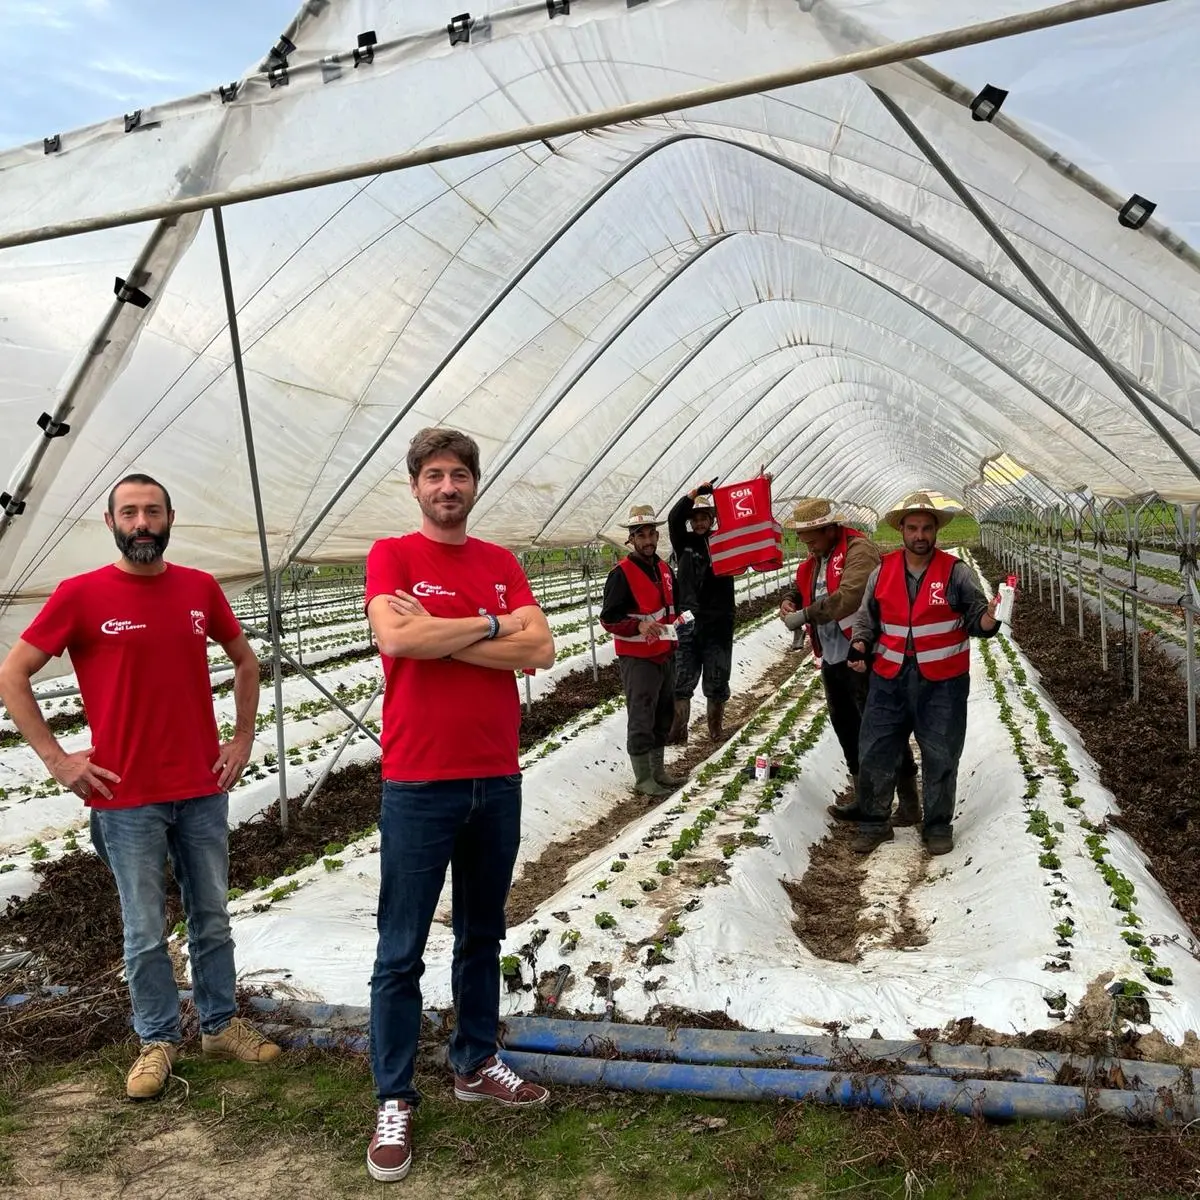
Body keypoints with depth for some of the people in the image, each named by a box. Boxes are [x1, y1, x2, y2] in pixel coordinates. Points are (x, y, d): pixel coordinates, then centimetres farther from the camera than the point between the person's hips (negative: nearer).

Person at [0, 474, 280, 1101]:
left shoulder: (201, 589, 2)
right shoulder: (80, 594, -7)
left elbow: (245, 660, 16)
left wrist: (242, 737, 7)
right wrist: (56, 758, -7)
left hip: (204, 791, 3)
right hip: (126, 799, -3)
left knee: (213, 920, 14)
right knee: (145, 933, 8)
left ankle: (220, 1025, 30)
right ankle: (158, 1040, 26)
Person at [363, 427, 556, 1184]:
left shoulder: (502, 563, 7)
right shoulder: (392, 555, -4)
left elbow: (542, 650, -6)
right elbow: (395, 638, -23)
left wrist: (441, 636, -13)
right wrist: (493, 625, -12)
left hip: (498, 780, 5)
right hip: (418, 785, -4)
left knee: (483, 934, 18)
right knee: (402, 952, 5)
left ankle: (476, 1064, 36)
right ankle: (394, 1100, 20)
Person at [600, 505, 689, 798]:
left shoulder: (664, 569, 11)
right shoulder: (622, 573, -14)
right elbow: (608, 618, -17)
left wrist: (677, 619, 8)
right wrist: (639, 625, -30)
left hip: (665, 655, 8)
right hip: (638, 659, -8)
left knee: (663, 717, 16)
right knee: (641, 719, -5)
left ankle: (658, 771, 30)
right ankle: (643, 779, 5)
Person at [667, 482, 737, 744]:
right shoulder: (684, 544, 6)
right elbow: (673, 519, -9)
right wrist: (694, 493, -22)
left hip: (718, 624, 0)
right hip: (687, 624, 0)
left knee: (717, 683, 9)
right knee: (681, 682, 0)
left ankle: (716, 728, 23)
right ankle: (677, 730, 8)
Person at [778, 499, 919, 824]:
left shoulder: (859, 550, -15)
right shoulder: (815, 559, 14)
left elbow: (848, 597, -28)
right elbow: (800, 588, 25)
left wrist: (805, 615, -24)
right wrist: (790, 601, 2)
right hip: (832, 659, 10)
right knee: (846, 731, 17)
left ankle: (908, 800, 7)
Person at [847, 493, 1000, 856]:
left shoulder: (955, 571, -4)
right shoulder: (882, 571, 3)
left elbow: (975, 617, -2)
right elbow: (867, 617, 12)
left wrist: (987, 620, -24)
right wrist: (860, 643, -6)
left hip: (942, 681, -2)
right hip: (889, 679, 2)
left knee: (940, 757, 9)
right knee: (873, 753, 6)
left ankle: (938, 826, 27)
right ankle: (873, 824, 22)